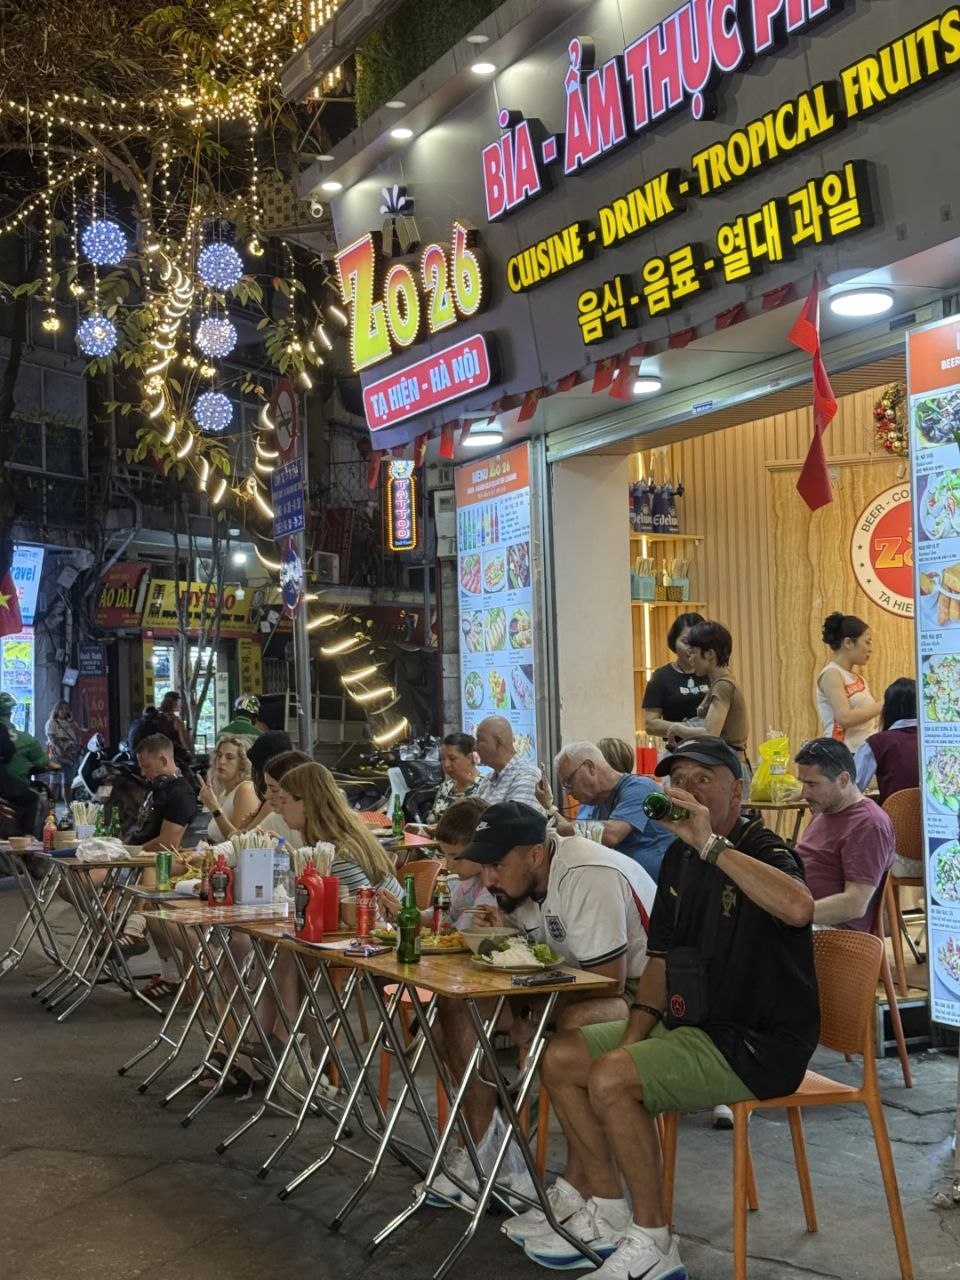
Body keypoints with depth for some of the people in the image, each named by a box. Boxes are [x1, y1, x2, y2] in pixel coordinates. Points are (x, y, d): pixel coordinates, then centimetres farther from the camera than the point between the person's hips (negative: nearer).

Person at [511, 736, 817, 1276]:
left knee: (611, 1079, -25)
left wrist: (709, 843, -36)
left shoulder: (763, 851, -15)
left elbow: (798, 908, -40)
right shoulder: (681, 856, 10)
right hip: (690, 1024, 9)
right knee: (561, 1058, 6)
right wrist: (631, 1040, 2)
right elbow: (663, 957, 15)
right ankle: (604, 1206, 16)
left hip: (758, 1043, -9)